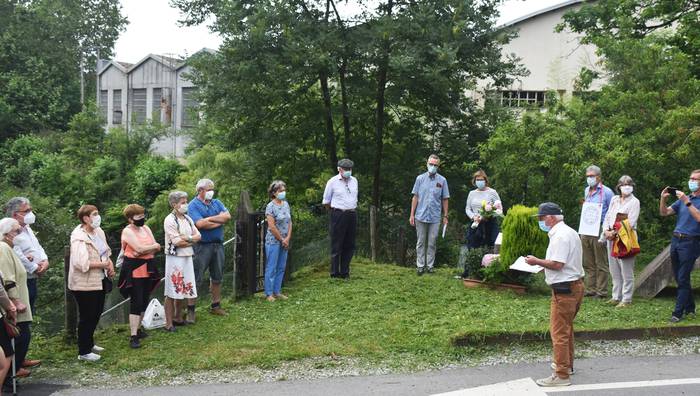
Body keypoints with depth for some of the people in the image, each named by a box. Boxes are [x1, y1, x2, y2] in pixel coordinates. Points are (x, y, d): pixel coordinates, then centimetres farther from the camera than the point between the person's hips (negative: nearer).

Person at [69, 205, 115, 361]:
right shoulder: (79, 238, -21)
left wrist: (110, 263, -1)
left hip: (99, 280, 9)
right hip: (85, 284, -9)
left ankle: (89, 343, 37)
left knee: (97, 313, 20)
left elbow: (105, 251, 18)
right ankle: (83, 352, 13)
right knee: (87, 317, 1)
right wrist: (103, 264, -21)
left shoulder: (98, 231, 5)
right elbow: (81, 263, -29)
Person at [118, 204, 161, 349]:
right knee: (136, 302, -10)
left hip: (148, 268, 7)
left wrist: (144, 251, -14)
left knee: (144, 300, 13)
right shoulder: (127, 231, -11)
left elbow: (156, 249, 4)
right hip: (133, 269, -7)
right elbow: (140, 248, -21)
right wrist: (154, 246, -5)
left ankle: (138, 328, 28)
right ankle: (133, 336, -9)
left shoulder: (146, 228, 10)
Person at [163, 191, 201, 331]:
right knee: (172, 292, -4)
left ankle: (178, 318, 24)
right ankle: (169, 323, 1)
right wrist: (192, 240, -3)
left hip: (187, 257, 7)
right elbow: (177, 242, -16)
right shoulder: (169, 220, -10)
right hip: (174, 258, -7)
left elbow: (198, 236, 6)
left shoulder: (187, 219, 12)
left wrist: (187, 238, -12)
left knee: (183, 290, 12)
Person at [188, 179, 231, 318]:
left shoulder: (217, 203, 12)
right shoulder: (193, 205, -6)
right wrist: (219, 221, -8)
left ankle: (215, 306, 26)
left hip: (218, 244, 6)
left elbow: (227, 216, -5)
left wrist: (210, 219, -14)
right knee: (195, 279, -3)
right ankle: (190, 310, 1)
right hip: (202, 246, -6)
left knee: (217, 277, 14)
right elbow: (200, 224, -20)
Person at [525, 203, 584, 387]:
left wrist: (537, 261, -12)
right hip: (575, 285, 11)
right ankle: (567, 364, 37)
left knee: (559, 332, -6)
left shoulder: (559, 236, -19)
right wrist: (544, 264, 14)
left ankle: (562, 375, -3)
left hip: (564, 289, -11)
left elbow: (557, 264, -25)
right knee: (566, 328, 23)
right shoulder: (570, 232, 14)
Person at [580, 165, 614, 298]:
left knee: (600, 264, -1)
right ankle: (590, 290, 17)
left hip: (598, 231, -7)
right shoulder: (586, 191, 15)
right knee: (588, 264, 10)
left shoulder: (606, 192, -6)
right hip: (585, 231, 7)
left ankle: (601, 292, 4)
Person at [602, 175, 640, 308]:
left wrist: (615, 232, -13)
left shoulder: (634, 202, -3)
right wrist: (606, 231, -3)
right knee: (614, 270, 11)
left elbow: (630, 223, -11)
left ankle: (626, 299, -1)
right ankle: (616, 296, 19)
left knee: (626, 271, -5)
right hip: (611, 238, 6)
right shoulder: (614, 199, 15)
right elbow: (607, 217, 14)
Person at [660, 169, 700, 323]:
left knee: (683, 279, -8)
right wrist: (663, 199, -6)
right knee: (678, 277, 12)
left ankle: (678, 313, -6)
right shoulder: (683, 199, 16)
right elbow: (664, 213, 11)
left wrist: (687, 202, -25)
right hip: (676, 240, 7)